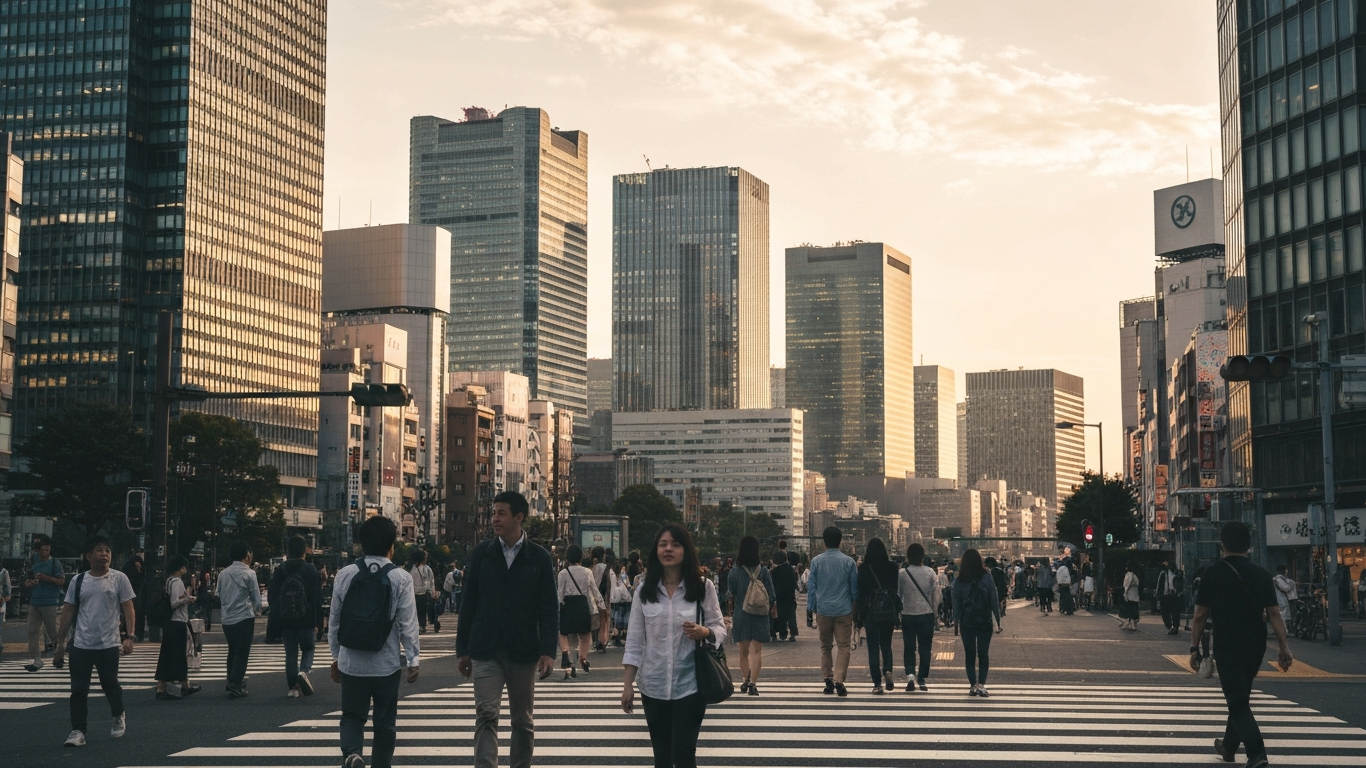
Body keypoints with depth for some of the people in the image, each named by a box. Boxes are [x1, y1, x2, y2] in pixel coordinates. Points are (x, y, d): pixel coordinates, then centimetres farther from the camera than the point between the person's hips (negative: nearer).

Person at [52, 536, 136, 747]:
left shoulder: (119, 579, -2)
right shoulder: (78, 581, 4)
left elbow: (128, 609, -3)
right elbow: (68, 612, 7)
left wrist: (129, 637, -13)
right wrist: (60, 642, 5)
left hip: (109, 644, -2)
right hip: (81, 645, 2)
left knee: (110, 685, 10)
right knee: (79, 689, 0)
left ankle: (119, 717, 35)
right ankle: (78, 731, 6)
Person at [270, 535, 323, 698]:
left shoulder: (279, 572, 2)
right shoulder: (311, 571, -5)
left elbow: (273, 599, 5)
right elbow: (317, 598, -5)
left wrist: (276, 623, 11)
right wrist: (317, 622, 2)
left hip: (285, 621, 2)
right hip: (306, 621, -2)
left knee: (290, 654, 10)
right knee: (308, 648, 14)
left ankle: (293, 687, 7)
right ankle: (304, 671, -13)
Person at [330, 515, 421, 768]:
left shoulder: (345, 575, -2)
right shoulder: (401, 578, -8)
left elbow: (335, 620, 4)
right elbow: (408, 624, -8)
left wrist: (336, 655, 15)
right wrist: (414, 659, 0)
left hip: (351, 662, 1)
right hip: (386, 664, -1)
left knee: (352, 716, 12)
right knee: (384, 722, 12)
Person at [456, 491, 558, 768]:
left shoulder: (539, 558, 1)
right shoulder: (481, 553, 4)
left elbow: (549, 608, -1)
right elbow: (468, 603, 7)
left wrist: (548, 651, -9)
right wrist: (463, 649, 5)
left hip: (523, 651, 0)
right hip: (486, 651, 0)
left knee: (522, 720, 10)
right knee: (486, 715, -10)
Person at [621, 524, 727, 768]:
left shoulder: (703, 587, -3)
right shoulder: (644, 591, 2)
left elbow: (720, 628, 2)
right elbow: (634, 640, 4)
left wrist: (704, 632, -21)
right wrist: (627, 684, 1)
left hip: (690, 684, -2)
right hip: (653, 686, 3)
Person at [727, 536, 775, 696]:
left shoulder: (735, 571, -5)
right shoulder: (763, 570, -3)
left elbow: (731, 595, -1)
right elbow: (771, 594, 1)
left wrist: (731, 614, 10)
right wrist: (773, 609, 14)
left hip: (741, 615, 0)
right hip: (760, 616, 0)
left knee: (744, 651, 14)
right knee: (757, 650, -1)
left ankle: (745, 680, 22)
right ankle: (753, 683, -12)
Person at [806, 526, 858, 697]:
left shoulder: (816, 561, -2)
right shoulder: (848, 561, -2)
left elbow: (811, 586, 0)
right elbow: (854, 588, 4)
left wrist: (811, 609, 7)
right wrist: (855, 607, 16)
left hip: (823, 610, 1)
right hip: (844, 610, -1)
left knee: (825, 646, 14)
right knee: (843, 646, 1)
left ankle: (828, 679, 9)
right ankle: (839, 680, -11)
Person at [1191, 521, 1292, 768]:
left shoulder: (1213, 574, -6)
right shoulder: (1260, 574, 2)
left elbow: (1200, 615, -6)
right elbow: (1273, 613, -3)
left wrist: (1195, 647, 1)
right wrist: (1284, 646, 0)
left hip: (1227, 647, -4)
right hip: (1255, 647, 4)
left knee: (1238, 703, -3)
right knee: (1240, 697, 21)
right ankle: (1229, 746, 35)